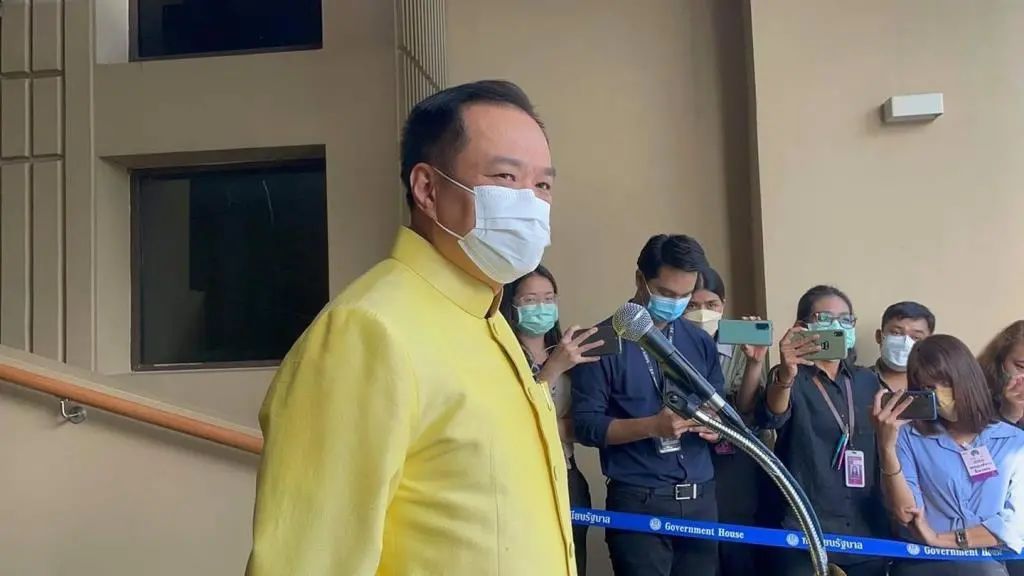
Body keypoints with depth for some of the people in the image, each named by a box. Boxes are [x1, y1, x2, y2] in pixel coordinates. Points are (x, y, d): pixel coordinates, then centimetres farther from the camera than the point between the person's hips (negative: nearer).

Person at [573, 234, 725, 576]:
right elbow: (586, 425, -11)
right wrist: (653, 426, -22)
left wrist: (713, 426, -9)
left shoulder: (701, 342, 11)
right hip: (638, 502, -5)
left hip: (700, 498, 5)